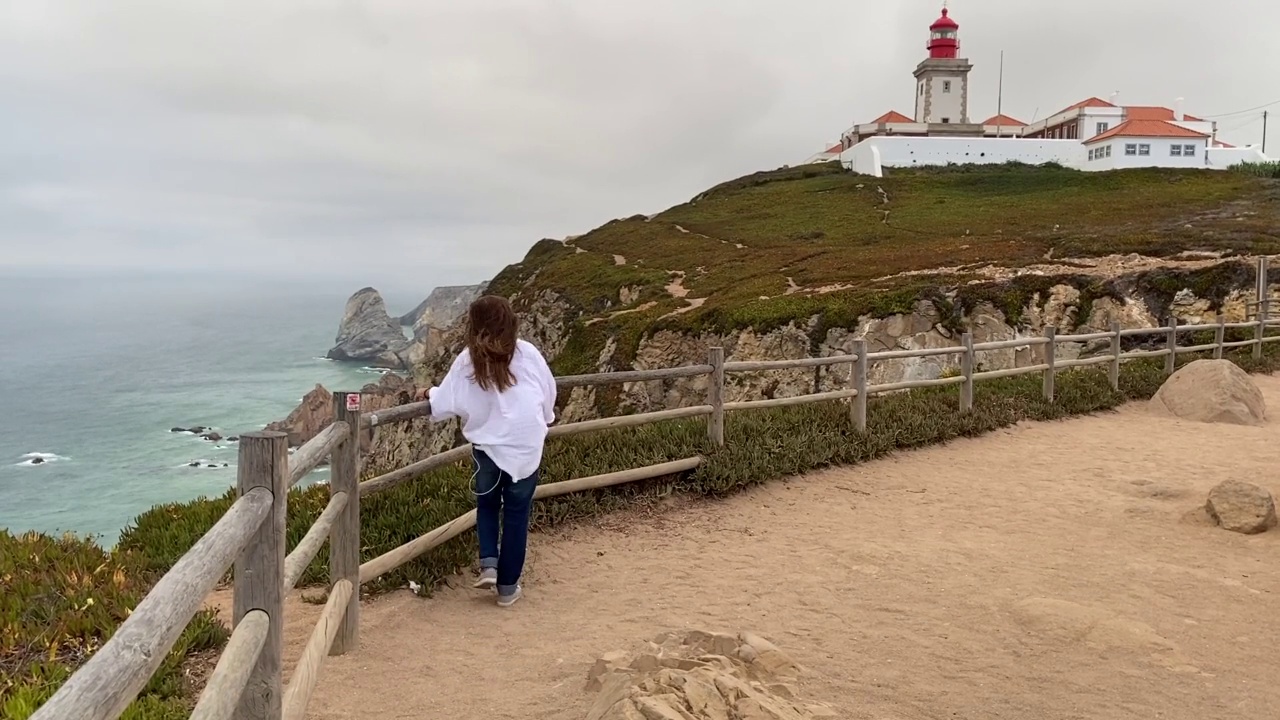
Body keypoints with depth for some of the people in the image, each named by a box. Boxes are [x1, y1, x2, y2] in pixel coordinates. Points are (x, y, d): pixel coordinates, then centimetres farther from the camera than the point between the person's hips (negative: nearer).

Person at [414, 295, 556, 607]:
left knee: (487, 504, 24)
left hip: (488, 446, 0)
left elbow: (446, 405, -2)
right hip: (527, 447, 0)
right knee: (516, 513, 11)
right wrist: (543, 419, 26)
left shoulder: (467, 361, -6)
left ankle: (488, 564, 7)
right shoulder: (528, 353, -5)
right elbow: (549, 392, 6)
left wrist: (430, 394, 20)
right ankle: (508, 586, 16)